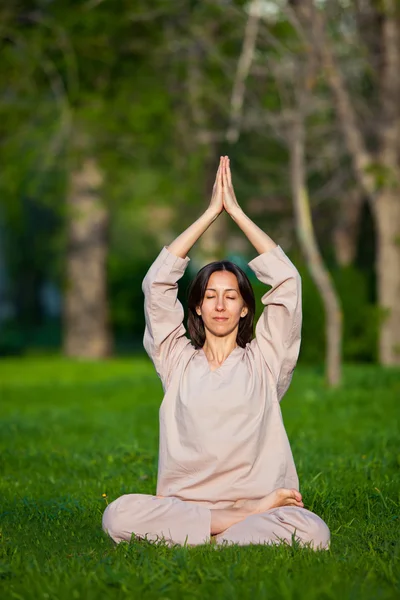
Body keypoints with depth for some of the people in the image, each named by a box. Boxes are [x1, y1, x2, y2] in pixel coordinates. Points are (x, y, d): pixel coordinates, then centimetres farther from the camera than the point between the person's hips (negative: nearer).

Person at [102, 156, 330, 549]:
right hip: (183, 501, 1)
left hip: (260, 499, -1)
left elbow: (287, 281, 10)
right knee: (119, 515, -32)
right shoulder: (178, 361, 17)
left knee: (312, 532, -34)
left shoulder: (263, 361, 15)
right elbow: (156, 283, 11)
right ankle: (252, 519, -23)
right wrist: (211, 212, 12)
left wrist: (236, 211, 13)